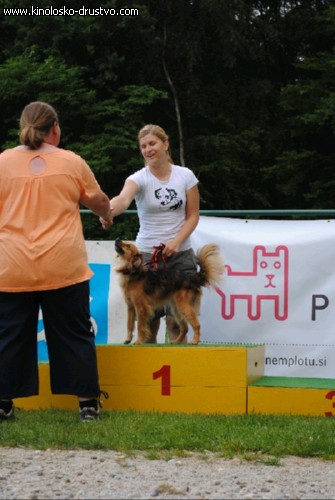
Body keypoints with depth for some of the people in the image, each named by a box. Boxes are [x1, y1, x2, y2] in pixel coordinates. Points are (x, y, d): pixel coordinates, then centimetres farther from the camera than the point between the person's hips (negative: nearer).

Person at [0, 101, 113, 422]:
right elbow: (98, 201, 16)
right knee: (74, 335, 8)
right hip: (63, 268, -1)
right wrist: (107, 215, 37)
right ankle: (87, 403, 9)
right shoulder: (72, 163, 1)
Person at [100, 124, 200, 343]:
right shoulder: (139, 178, -5)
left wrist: (176, 241, -13)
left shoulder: (185, 176, 1)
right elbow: (123, 199, -27)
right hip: (147, 254, 0)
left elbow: (193, 216, 5)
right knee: (148, 320, -1)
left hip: (181, 254, 1)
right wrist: (108, 210, -51)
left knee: (176, 321, -5)